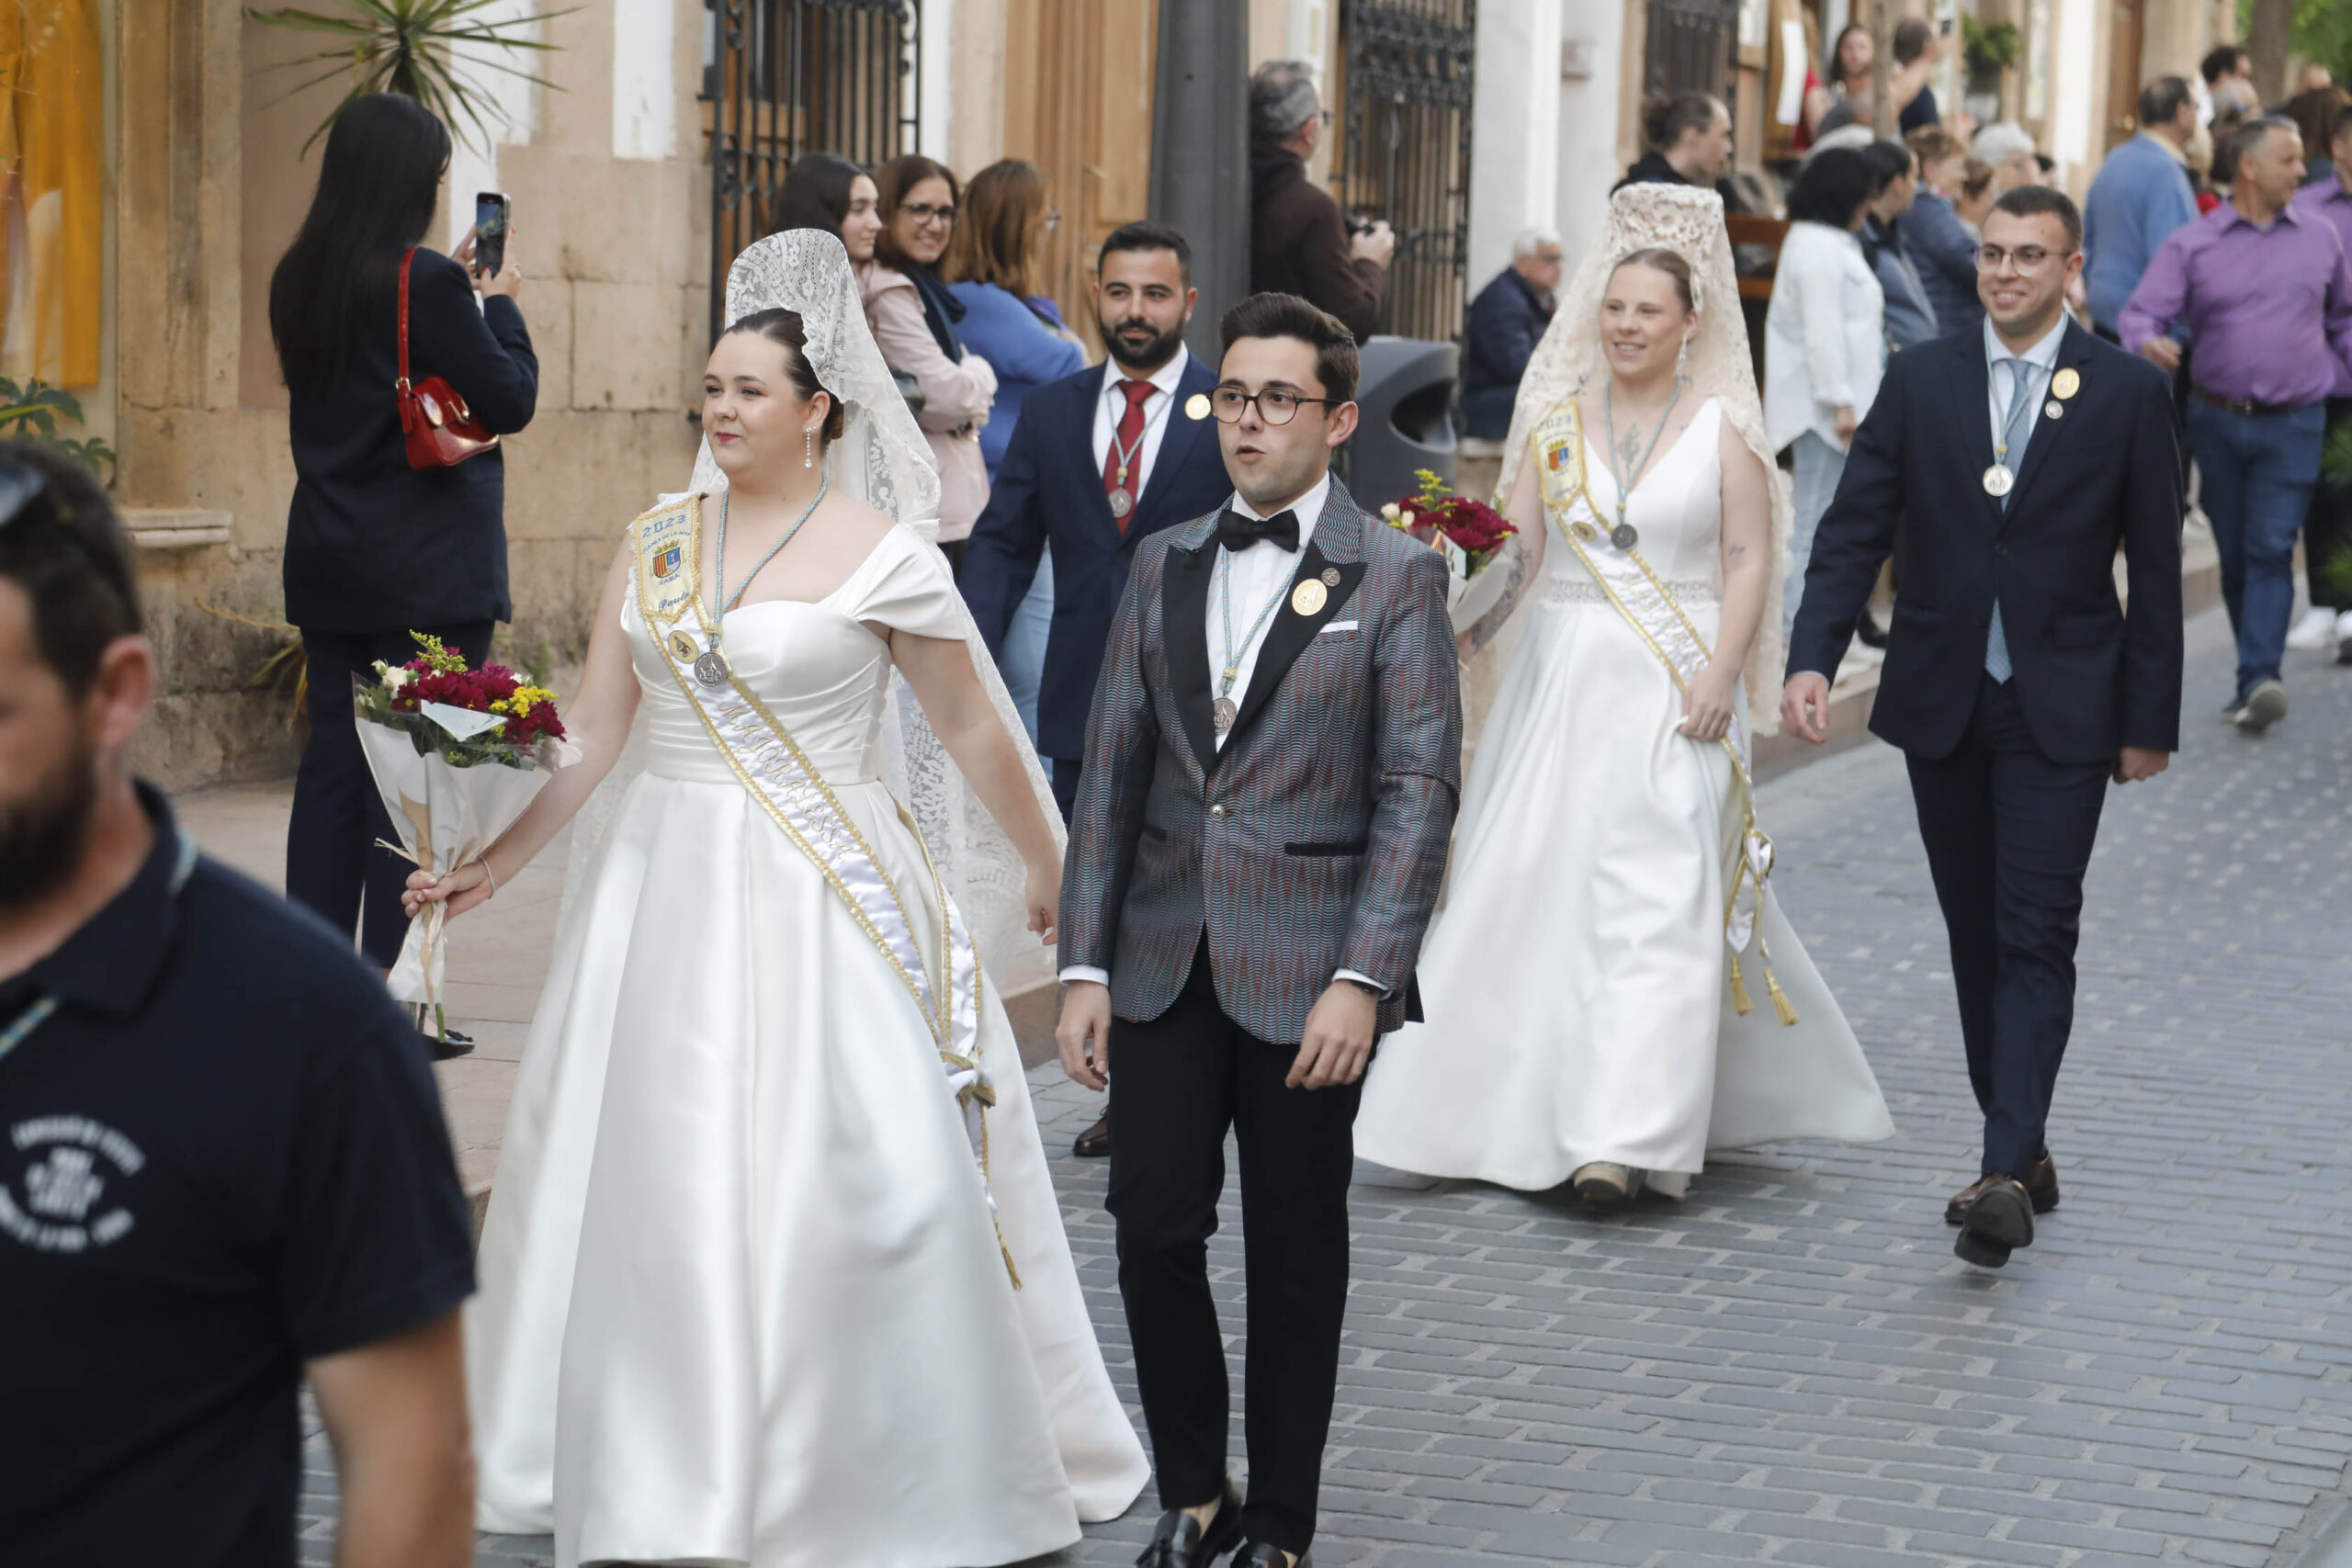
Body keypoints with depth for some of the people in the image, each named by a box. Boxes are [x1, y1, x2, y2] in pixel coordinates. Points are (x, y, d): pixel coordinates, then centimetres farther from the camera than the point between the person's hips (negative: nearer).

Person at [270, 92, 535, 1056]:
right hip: (427, 571, -7)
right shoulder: (426, 281, -14)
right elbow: (510, 399, -9)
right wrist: (501, 300, 5)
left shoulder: (299, 281, 7)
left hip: (329, 566, 7)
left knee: (331, 760, 11)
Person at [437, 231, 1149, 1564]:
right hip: (670, 890, 5)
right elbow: (595, 730, 8)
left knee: (841, 1181, -5)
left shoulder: (881, 557, -7)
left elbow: (973, 732, 0)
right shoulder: (657, 542, 7)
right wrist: (499, 861, 1)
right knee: (657, 1175, 8)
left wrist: (1052, 878, 6)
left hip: (823, 902, -5)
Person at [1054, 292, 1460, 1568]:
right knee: (1153, 1229, 2)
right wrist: (1083, 967, 4)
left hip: (1305, 974, -3)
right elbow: (1111, 773, 10)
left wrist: (1362, 980, -15)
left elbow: (1418, 793, -7)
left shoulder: (1395, 578, -2)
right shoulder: (1161, 565, 10)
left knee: (1296, 1256, 6)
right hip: (1163, 967, 3)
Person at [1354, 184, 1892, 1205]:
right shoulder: (1555, 416, 8)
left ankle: (1624, 1138, -14)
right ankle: (1521, 1117, 15)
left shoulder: (1723, 425, 0)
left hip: (1673, 691, -4)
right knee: (1531, 888, 4)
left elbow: (1749, 561, -2)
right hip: (1561, 682, 4)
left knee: (1656, 903, -9)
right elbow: (1516, 549, 6)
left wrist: (1721, 676, -13)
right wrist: (1465, 631, -10)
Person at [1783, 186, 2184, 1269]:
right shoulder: (1920, 381, 4)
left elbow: (2155, 569, 1)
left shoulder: (2128, 393, -1)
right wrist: (1812, 659, -14)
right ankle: (2022, 1151, 22)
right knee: (1977, 935, 10)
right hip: (1942, 702, 3)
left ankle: (2005, 1176, -18)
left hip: (2062, 708, -3)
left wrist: (2150, 720, -1)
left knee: (2036, 937, -11)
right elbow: (1854, 530, 0)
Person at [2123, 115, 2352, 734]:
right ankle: (2257, 675, 20)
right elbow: (2142, 312, -7)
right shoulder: (2191, 244, 0)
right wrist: (2148, 341, -29)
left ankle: (2259, 679, -20)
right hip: (2217, 421, 1)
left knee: (2271, 549, -13)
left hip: (2292, 425, -1)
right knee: (2234, 554, 9)